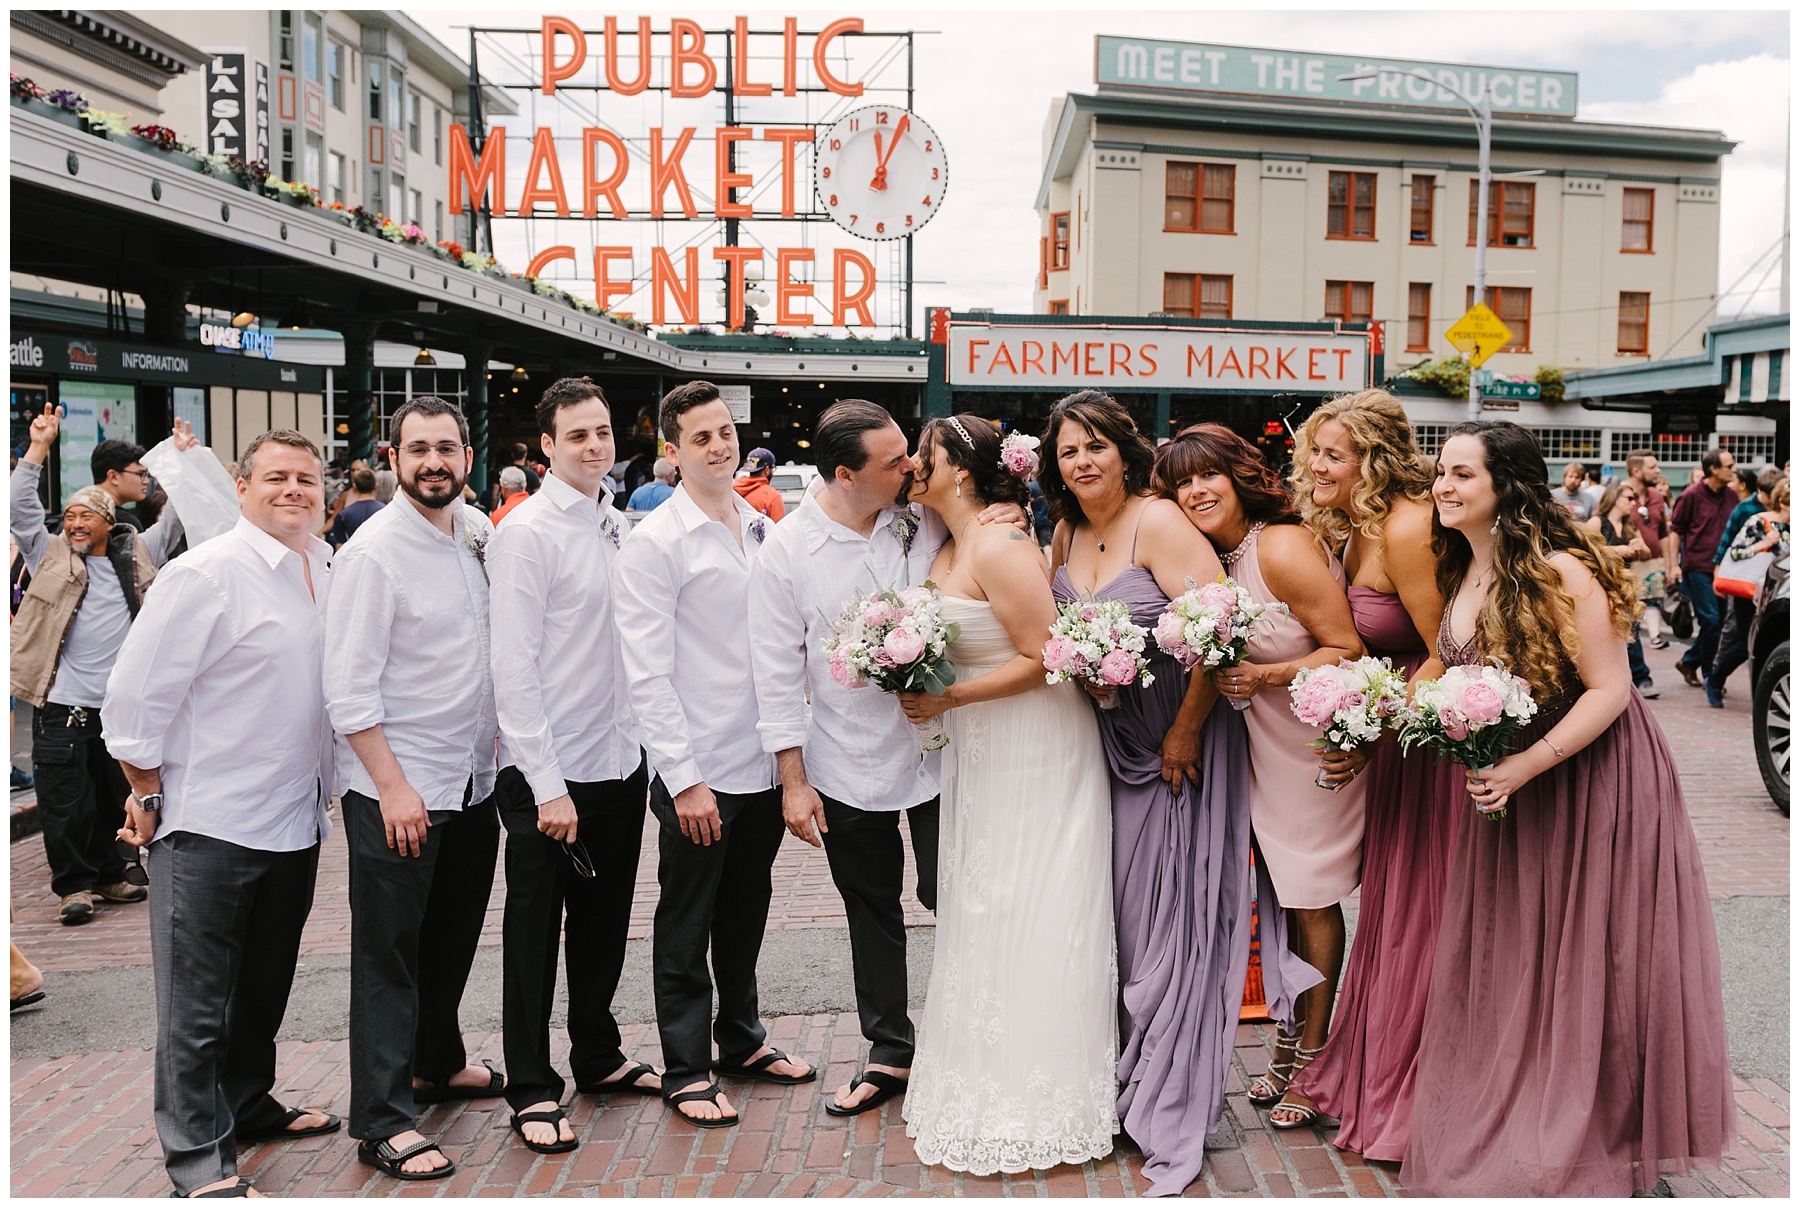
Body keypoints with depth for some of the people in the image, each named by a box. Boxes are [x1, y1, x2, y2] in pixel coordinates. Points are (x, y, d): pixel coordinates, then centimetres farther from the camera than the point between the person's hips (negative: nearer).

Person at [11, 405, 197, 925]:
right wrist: (39, 446, -9)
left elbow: (176, 517, 11)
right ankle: (74, 885, 11)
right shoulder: (51, 555, 6)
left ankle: (108, 875, 26)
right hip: (62, 705, -2)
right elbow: (21, 508, -3)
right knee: (66, 801, 1)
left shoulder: (137, 554, 10)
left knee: (115, 798, 12)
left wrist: (186, 459, 3)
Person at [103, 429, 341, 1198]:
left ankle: (247, 1104, 37)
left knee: (266, 987, 20)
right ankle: (199, 1160, 12)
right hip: (210, 824, -7)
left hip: (296, 819, 7)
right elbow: (133, 697, -12)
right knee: (197, 1003, 3)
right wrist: (151, 797, -7)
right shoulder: (205, 574, -14)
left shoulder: (330, 571, 6)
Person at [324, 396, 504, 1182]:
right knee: (389, 953, 1)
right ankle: (381, 1123, 10)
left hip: (471, 778, 7)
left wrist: (495, 755, 13)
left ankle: (437, 1063, 39)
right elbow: (349, 688, -17)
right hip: (396, 789, -7)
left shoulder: (476, 531, 6)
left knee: (452, 936, 20)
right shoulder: (373, 551, -15)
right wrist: (394, 786, -19)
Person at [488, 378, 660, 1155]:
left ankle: (598, 1057, 36)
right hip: (550, 774, -7)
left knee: (605, 921, 19)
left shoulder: (616, 526, 9)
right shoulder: (527, 533, -13)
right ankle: (532, 1088, 21)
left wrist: (644, 744, 8)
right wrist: (548, 786, -18)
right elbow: (513, 668, -16)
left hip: (619, 762, 7)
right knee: (535, 932, 7)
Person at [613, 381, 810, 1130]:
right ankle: (687, 1070, 21)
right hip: (698, 773, -6)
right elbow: (647, 675, -14)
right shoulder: (654, 543, -11)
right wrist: (684, 780, -17)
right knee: (686, 927, 8)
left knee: (745, 914, 20)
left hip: (764, 765, 6)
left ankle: (742, 1040, 36)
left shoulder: (761, 529, 9)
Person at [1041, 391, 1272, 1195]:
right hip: (1109, 745, 7)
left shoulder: (1158, 522, -16)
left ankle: (1174, 1118, 13)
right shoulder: (1068, 532, 6)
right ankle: (1127, 1083, 30)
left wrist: (1187, 731, -17)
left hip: (1179, 744, -7)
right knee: (1119, 912, 13)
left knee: (1169, 920, 0)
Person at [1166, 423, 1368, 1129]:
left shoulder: (1283, 549, -21)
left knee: (1313, 899, 4)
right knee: (1283, 893, 12)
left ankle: (1313, 1054, 19)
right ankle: (1290, 1043, 26)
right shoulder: (1212, 557, 2)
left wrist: (1266, 677, -28)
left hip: (1318, 743, -6)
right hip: (1263, 742, 6)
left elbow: (1348, 650, -19)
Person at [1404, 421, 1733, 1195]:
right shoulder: (1463, 571, 2)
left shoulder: (1559, 574, -23)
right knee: (1506, 956, 14)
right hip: (1507, 780, 7)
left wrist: (1525, 766, -28)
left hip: (1592, 778, -7)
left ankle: (1595, 1137, 23)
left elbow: (1609, 689, -21)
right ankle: (1505, 1118, 30)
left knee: (1583, 957, 4)